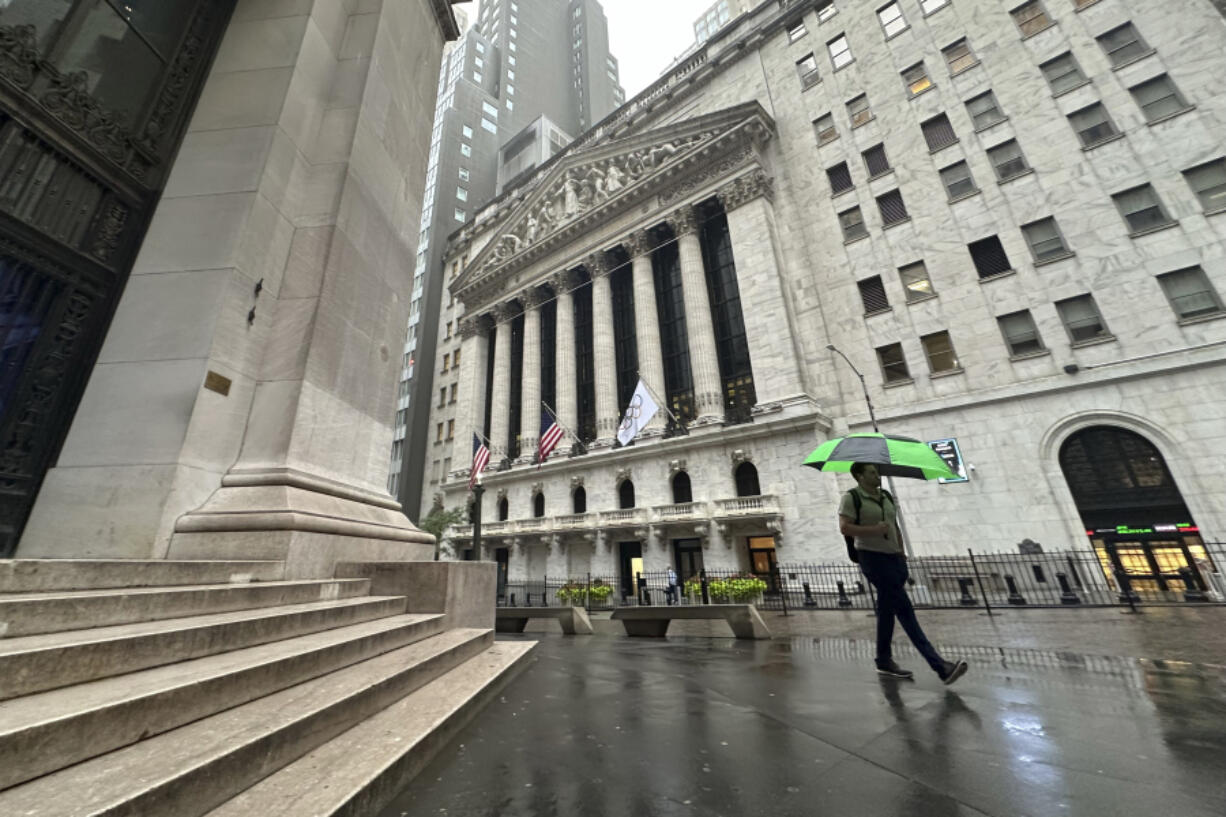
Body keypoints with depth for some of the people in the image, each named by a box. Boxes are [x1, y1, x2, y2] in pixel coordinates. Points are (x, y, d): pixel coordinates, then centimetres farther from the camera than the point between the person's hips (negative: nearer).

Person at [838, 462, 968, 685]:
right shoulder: (851, 498, -10)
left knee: (887, 610, 15)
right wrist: (874, 530, -24)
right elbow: (844, 527, -17)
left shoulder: (886, 497, 14)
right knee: (905, 610, -9)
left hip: (893, 557, 8)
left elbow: (894, 526, 21)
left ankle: (884, 661, 27)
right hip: (872, 558, -8)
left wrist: (901, 552, 12)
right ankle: (940, 666, -8)